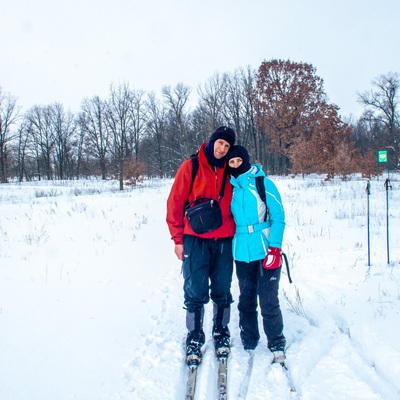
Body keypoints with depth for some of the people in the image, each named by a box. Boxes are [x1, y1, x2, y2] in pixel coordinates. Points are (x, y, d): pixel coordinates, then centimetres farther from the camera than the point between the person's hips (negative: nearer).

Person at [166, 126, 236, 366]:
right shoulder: (191, 167, -2)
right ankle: (195, 338, 12)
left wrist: (237, 233, 11)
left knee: (222, 291, 9)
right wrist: (178, 239, -4)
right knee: (195, 292, -1)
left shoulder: (229, 172, 7)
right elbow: (175, 203, -2)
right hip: (195, 240, -3)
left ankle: (221, 333, 25)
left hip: (224, 240, 3)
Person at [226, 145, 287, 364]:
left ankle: (277, 346, 12)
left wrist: (274, 248, -14)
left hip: (266, 253, -4)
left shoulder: (264, 184, -3)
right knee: (246, 301, 13)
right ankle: (248, 344, 25)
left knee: (269, 302, -2)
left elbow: (278, 217, -6)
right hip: (242, 254, 4)